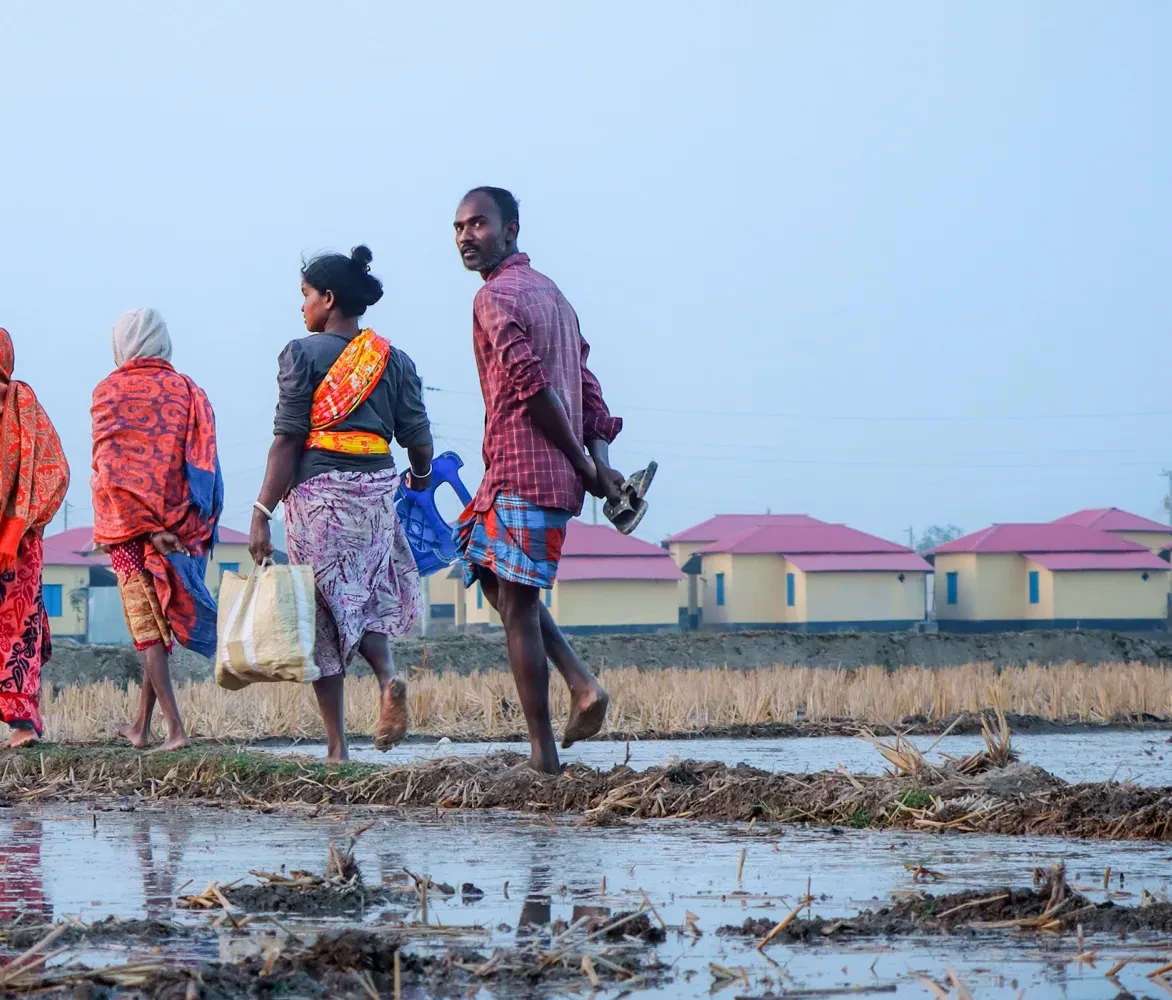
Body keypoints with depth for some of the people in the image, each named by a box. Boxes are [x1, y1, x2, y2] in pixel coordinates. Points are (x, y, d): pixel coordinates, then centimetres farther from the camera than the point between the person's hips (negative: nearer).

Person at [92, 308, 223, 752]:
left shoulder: (109, 391, -2)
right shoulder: (188, 392, 6)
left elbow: (110, 466, -12)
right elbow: (205, 463, 1)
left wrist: (146, 527, -15)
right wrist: (198, 530, 3)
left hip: (131, 526, -3)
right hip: (183, 526, 3)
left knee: (147, 625, 2)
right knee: (162, 619, 14)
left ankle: (174, 728, -9)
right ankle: (142, 725, 22)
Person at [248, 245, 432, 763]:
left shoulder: (303, 354, -4)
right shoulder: (393, 359, 7)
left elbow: (287, 440, -9)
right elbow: (417, 437, 7)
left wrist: (262, 513, -9)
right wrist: (421, 477, 30)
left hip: (316, 491, -4)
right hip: (377, 488, 4)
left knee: (323, 610, 3)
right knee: (367, 597, 19)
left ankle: (336, 746, 2)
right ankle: (388, 677, -12)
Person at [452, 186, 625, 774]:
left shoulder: (497, 296, -10)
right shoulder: (550, 292, 19)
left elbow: (532, 387, -19)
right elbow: (585, 385, 14)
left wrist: (586, 466, -12)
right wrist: (599, 464, 3)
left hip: (522, 474, -9)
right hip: (557, 474, 9)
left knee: (516, 606, -4)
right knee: (500, 582, 21)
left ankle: (543, 754, -2)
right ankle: (583, 686, 8)